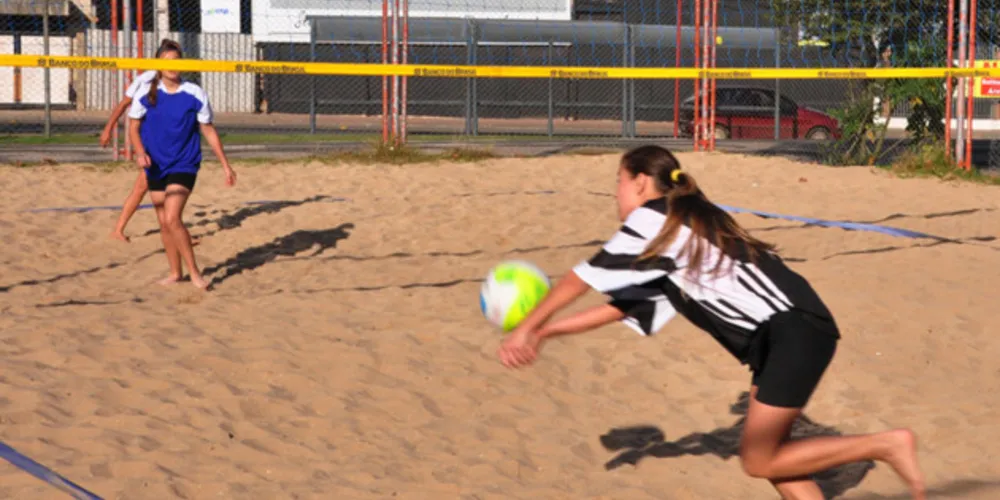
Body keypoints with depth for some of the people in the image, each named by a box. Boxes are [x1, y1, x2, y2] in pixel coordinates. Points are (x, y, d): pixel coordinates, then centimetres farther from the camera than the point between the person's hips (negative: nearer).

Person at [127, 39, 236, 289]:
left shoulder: (195, 94, -6)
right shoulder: (146, 93, -3)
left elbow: (208, 130, 2)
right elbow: (134, 127, 3)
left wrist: (225, 165, 2)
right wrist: (140, 152, -17)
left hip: (184, 165, -3)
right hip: (155, 166, 3)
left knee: (172, 218, -17)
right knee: (164, 222, 10)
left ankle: (194, 272, -6)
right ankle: (175, 272, 26)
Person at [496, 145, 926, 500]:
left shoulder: (655, 217, -4)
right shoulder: (675, 230, 22)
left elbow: (584, 278, -1)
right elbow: (625, 305, 23)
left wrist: (528, 327, 9)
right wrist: (545, 333, 22)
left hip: (796, 332, -9)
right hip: (776, 337, 9)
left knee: (759, 461, -4)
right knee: (765, 455, 12)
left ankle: (886, 444, -2)